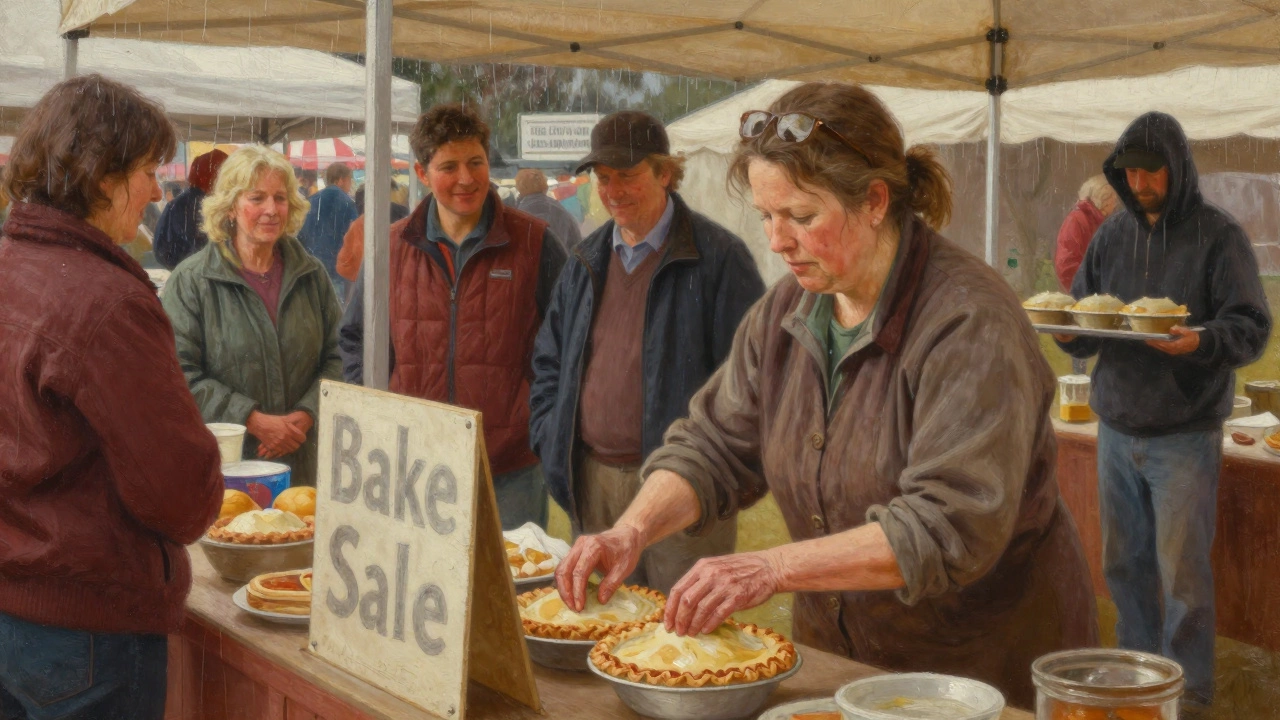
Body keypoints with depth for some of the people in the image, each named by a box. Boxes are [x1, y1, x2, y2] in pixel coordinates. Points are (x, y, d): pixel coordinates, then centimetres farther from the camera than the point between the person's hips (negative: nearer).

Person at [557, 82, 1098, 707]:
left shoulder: (969, 323, -23)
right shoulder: (785, 311, 0)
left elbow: (952, 526, -31)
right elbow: (712, 446, 2)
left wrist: (774, 568, -38)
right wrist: (634, 530, -18)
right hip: (835, 655, 7)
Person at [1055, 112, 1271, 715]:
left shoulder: (1218, 236, -4)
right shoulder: (1113, 234, 11)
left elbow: (1252, 329, -9)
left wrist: (1202, 341, -29)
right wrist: (1071, 330, -11)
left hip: (1185, 433, -5)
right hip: (1117, 427, 5)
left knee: (1182, 569, -2)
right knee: (1124, 562, 11)